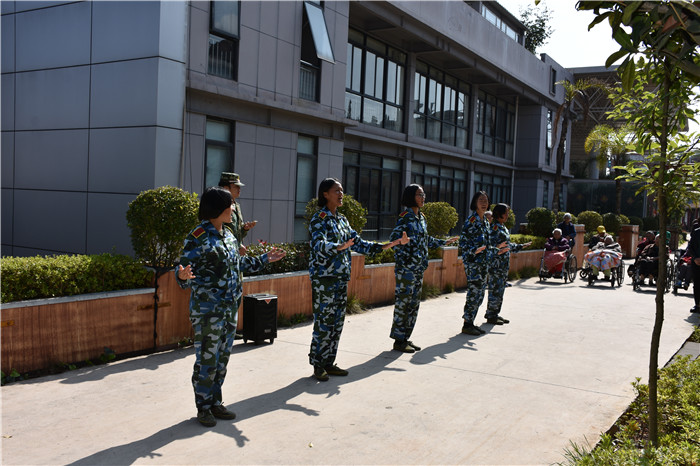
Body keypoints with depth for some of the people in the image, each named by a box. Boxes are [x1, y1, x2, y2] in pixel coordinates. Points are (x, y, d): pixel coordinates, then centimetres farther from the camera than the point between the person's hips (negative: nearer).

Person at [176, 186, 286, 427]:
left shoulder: (228, 235, 9)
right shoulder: (198, 237, -14)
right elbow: (185, 273, -15)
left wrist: (265, 259, 25)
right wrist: (183, 275, -38)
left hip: (230, 307, 8)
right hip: (207, 308, -7)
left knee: (222, 358, 14)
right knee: (207, 359, 1)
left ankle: (215, 402, 27)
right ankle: (203, 407, 16)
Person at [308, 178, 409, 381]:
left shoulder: (342, 219, 15)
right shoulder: (319, 219, -9)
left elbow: (358, 243, 16)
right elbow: (320, 245, -24)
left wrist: (386, 245, 10)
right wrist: (339, 247, -44)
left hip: (341, 278, 8)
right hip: (324, 278, -8)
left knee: (337, 322, 10)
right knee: (323, 323, -5)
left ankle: (329, 363, 19)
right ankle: (318, 365, 7)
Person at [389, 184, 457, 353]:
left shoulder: (422, 217, 14)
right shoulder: (405, 216, -11)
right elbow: (394, 237, -17)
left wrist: (443, 242, 32)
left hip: (419, 268, 9)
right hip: (406, 267, -9)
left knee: (414, 303, 11)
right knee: (403, 302, -4)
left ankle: (406, 337, 20)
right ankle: (398, 340, 4)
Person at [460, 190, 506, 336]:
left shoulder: (485, 222, 16)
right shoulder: (471, 220, -9)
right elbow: (463, 241, -14)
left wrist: (496, 249, 26)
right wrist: (474, 251, -27)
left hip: (483, 262, 9)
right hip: (472, 261, -9)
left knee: (480, 294, 9)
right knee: (474, 292, -9)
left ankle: (470, 322, 16)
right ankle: (467, 325, -1)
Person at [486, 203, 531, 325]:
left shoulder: (504, 228, 17)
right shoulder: (495, 228, -13)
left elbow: (508, 245, 26)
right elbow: (492, 246, -20)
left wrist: (521, 246, 32)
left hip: (504, 265, 10)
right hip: (496, 265, -10)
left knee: (500, 290, 13)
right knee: (495, 290, -5)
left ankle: (495, 313, 21)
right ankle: (491, 316, 2)